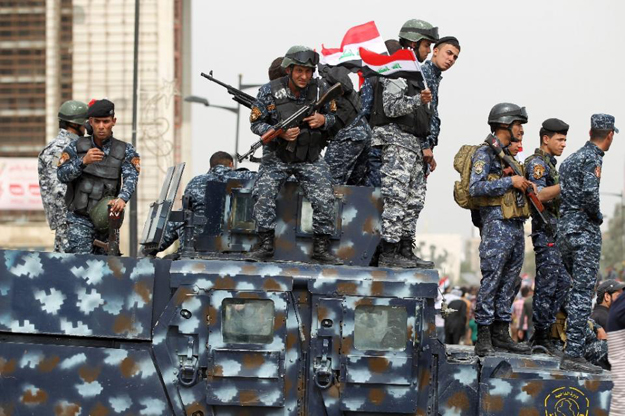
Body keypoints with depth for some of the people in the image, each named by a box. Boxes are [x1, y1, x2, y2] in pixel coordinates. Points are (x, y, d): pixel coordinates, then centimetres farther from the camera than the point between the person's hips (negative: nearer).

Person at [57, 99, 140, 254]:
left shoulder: (125, 151, 5)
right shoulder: (76, 147, 6)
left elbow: (131, 178, -11)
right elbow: (62, 175, -5)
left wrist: (122, 199, -32)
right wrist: (83, 161, -23)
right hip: (80, 219, -2)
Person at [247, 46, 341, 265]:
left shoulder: (321, 89, -6)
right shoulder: (270, 91, -12)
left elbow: (334, 116, 7)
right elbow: (256, 123, -6)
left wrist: (323, 120, -17)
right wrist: (280, 133, -23)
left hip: (311, 158, 1)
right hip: (277, 156, -1)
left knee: (324, 199, -12)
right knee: (263, 195, -17)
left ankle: (321, 247, 3)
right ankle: (266, 245, -5)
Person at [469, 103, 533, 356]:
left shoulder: (508, 155, 20)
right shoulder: (485, 153, -6)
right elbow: (475, 187, -18)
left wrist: (513, 155, 10)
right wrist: (510, 182, -16)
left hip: (516, 227, 9)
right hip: (496, 225, -9)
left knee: (509, 282, 9)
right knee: (491, 281, -9)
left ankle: (501, 334, 14)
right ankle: (483, 338, -8)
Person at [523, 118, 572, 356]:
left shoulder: (549, 164, 21)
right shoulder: (537, 163, -9)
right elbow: (538, 195, -23)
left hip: (555, 231, 10)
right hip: (545, 231, -10)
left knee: (563, 282, 8)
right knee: (547, 284, -9)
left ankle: (543, 334, 11)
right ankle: (541, 336, -6)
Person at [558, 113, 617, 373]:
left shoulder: (571, 159, 18)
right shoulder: (593, 157, -10)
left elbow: (561, 192, 15)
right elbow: (589, 193, -24)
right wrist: (598, 215, -7)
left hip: (564, 230, 9)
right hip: (584, 230, -9)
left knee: (579, 288, 18)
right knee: (583, 293, -9)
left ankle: (574, 345, 20)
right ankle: (573, 355, -13)